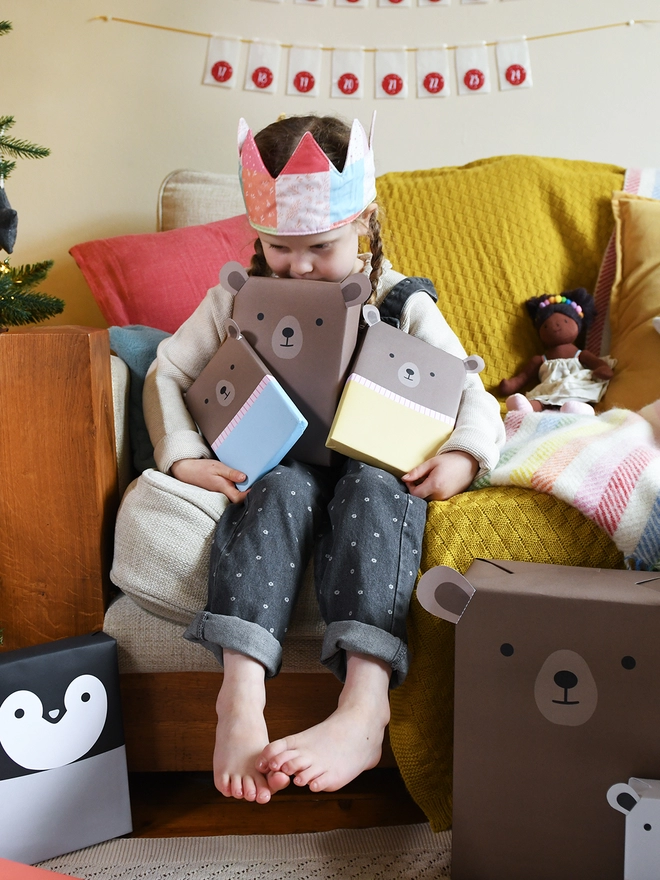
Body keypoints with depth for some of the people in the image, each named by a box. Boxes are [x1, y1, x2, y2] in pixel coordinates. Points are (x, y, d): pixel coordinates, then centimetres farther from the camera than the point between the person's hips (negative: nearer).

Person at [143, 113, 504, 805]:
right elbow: (167, 371, 6)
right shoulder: (239, 295, 7)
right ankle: (240, 700, -44)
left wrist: (463, 456, -19)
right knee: (283, 487, -35)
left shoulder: (402, 301, 4)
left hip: (374, 467, 0)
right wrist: (184, 456, -11)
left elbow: (470, 392, 3)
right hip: (274, 462, 1)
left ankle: (362, 712, -47)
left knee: (373, 486, -35)